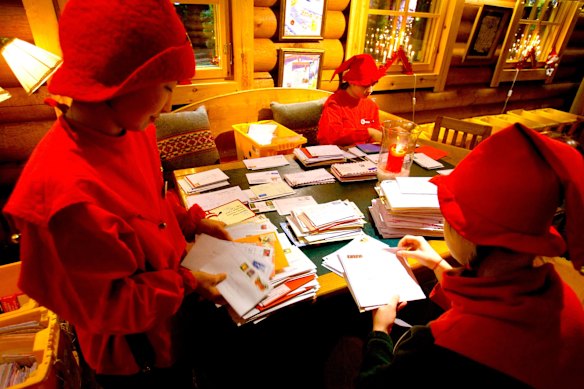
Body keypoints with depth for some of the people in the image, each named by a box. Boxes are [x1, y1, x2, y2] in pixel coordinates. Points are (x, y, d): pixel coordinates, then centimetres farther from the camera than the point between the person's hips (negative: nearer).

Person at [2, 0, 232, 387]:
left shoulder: (129, 129, -13)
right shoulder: (66, 191, -38)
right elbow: (99, 305, -25)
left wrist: (191, 221, -4)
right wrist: (185, 283, -21)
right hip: (136, 356, -6)